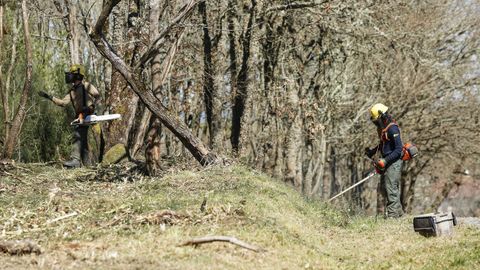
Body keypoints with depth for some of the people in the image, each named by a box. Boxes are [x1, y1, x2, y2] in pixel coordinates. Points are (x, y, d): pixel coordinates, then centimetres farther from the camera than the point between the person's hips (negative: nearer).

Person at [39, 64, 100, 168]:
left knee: (78, 135, -22)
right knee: (82, 140, 8)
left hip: (87, 115, -8)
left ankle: (75, 160, -31)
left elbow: (97, 96, -5)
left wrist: (91, 107, -17)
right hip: (79, 116, 8)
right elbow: (63, 102, 10)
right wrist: (49, 97, 3)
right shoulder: (72, 91, 18)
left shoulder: (86, 86, -3)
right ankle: (86, 163, 12)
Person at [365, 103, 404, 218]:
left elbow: (399, 149, -22)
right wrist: (372, 151, 15)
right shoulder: (382, 128, 10)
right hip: (387, 162, 10)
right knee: (383, 188, 13)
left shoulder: (392, 128, -20)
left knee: (391, 188, -10)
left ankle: (392, 214, -8)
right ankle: (398, 211, 21)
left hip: (394, 162, -10)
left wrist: (385, 161, -26)